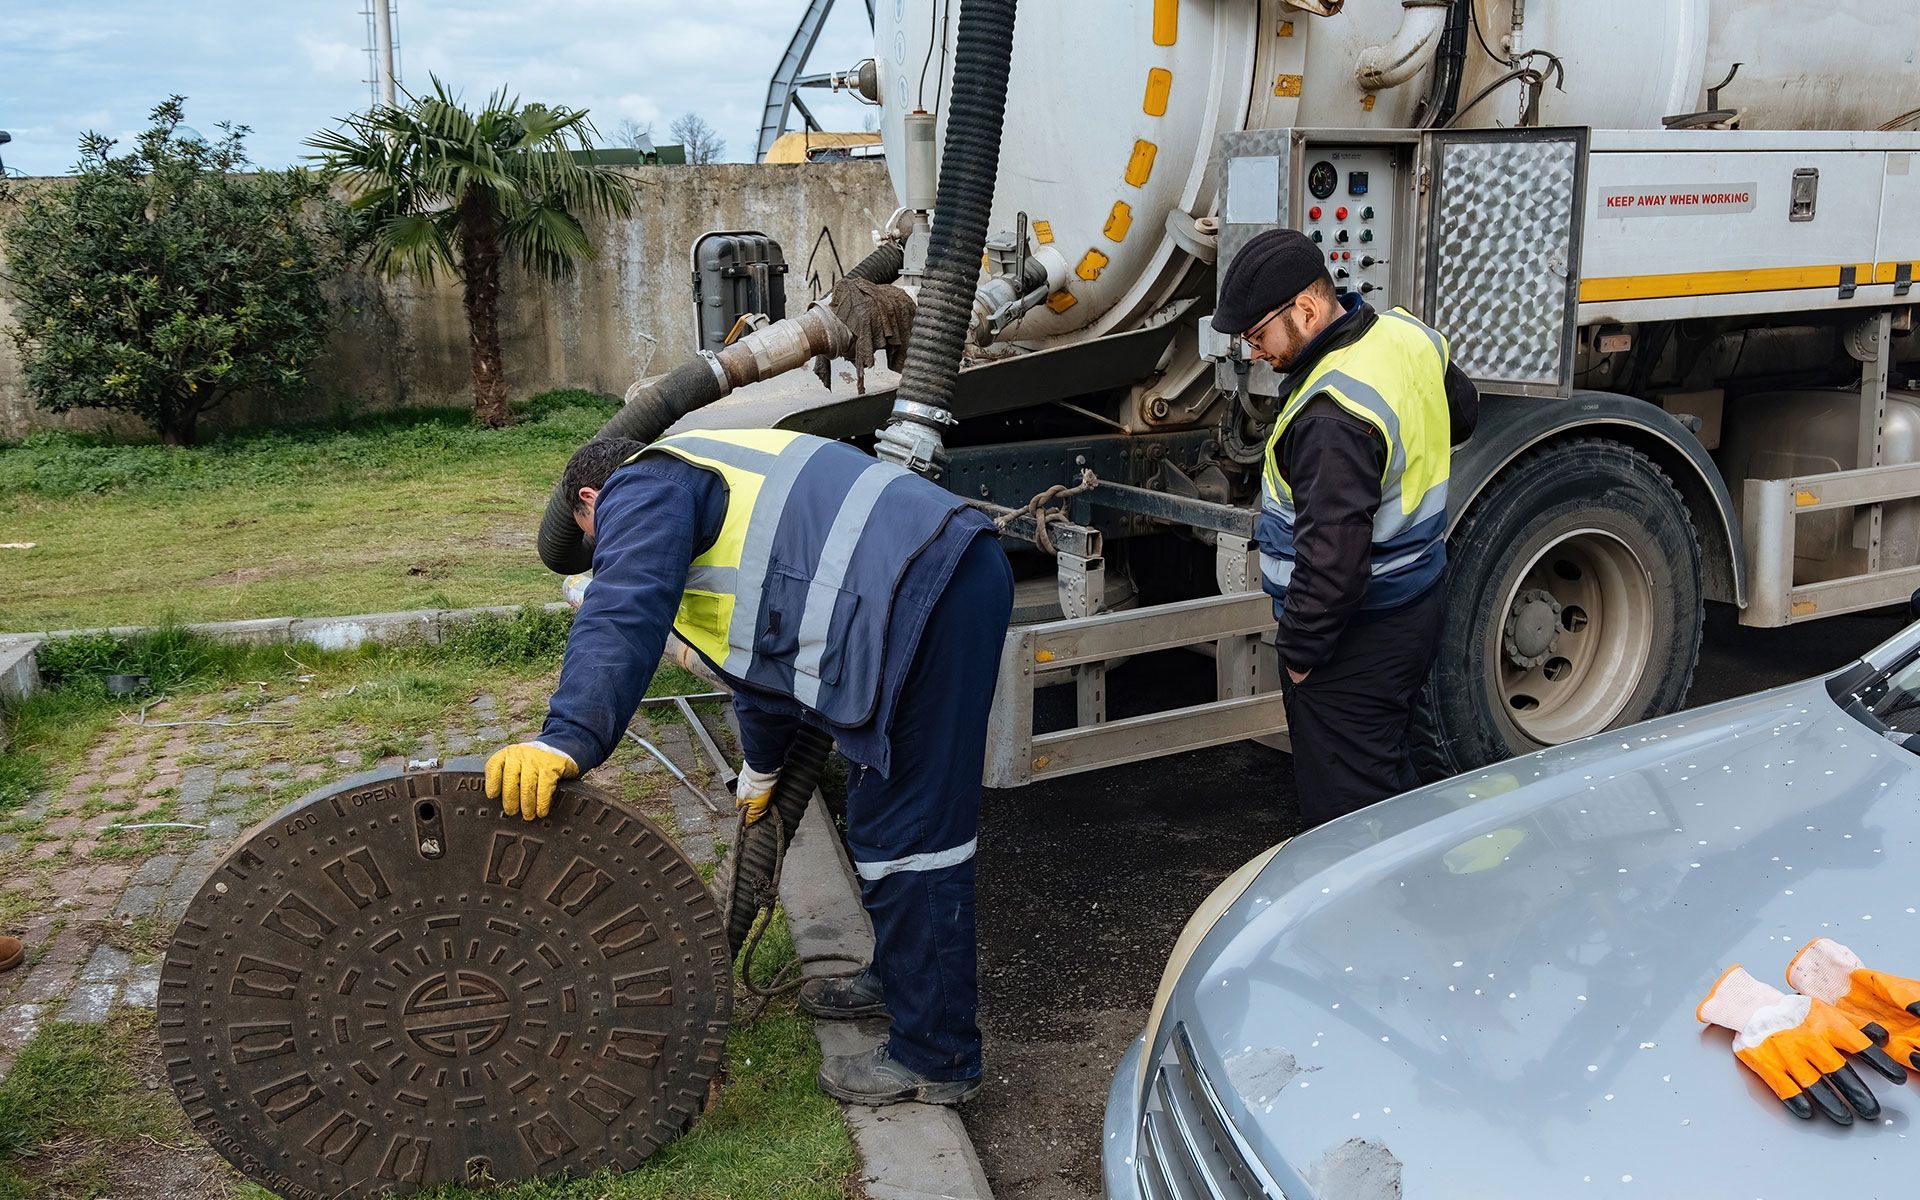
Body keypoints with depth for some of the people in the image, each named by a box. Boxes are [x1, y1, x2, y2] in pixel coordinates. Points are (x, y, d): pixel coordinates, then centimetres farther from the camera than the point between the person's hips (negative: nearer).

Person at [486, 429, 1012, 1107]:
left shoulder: (642, 489, 5)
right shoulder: (713, 485, 34)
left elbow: (623, 614, -18)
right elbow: (769, 648, 43)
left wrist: (567, 740, -27)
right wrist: (762, 771, 54)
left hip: (927, 598, -11)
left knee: (910, 834, -3)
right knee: (885, 816, 23)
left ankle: (936, 1057, 7)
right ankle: (899, 979, 41)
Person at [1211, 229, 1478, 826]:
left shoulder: (1334, 418, -30)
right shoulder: (1406, 331, 1)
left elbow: (1332, 558, -29)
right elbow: (1462, 409, 23)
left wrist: (1298, 651, -17)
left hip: (1359, 641, -10)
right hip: (1418, 602, 10)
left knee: (1346, 811, 0)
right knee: (1390, 779, 24)